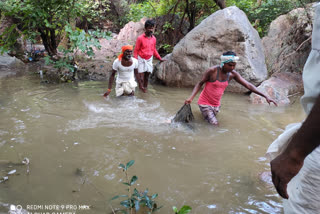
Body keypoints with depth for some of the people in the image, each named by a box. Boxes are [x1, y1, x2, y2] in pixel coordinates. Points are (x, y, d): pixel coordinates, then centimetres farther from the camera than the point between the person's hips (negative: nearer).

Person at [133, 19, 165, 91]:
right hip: (141, 60, -4)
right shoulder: (140, 38, -13)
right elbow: (136, 50, -8)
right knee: (141, 78, -5)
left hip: (149, 60, 4)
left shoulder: (154, 38, 2)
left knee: (146, 78, 12)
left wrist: (160, 58, 16)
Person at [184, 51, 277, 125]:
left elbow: (248, 85, -5)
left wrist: (265, 96, -10)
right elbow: (200, 83, -10)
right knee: (214, 125, -15)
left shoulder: (233, 74, -6)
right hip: (205, 103, -5)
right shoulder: (212, 71, -21)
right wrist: (191, 97, -24)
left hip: (216, 104, 6)